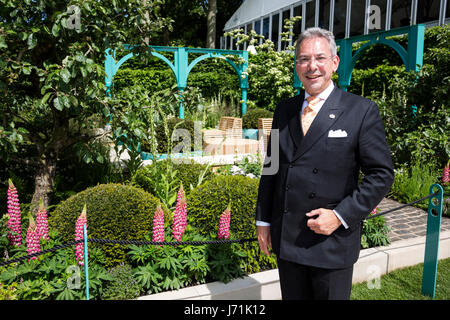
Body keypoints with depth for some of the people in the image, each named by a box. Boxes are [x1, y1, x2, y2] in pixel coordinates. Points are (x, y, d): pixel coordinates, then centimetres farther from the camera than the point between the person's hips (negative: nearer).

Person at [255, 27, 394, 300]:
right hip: (285, 239, 4)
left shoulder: (362, 111, -7)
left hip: (333, 240, -3)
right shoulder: (284, 110, 6)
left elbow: (381, 175, -7)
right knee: (293, 297, 18)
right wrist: (264, 220, 9)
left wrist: (341, 216, -17)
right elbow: (271, 167, 10)